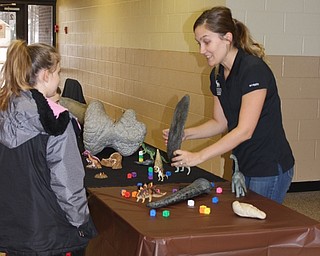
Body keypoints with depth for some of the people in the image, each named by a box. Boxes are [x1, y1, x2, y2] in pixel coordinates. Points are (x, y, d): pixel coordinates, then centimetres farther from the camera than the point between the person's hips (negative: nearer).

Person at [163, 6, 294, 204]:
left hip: (270, 168, -8)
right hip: (243, 165, 8)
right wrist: (185, 134, -4)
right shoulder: (217, 75, 5)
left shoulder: (254, 70, -22)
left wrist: (199, 156, -27)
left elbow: (244, 130, -25)